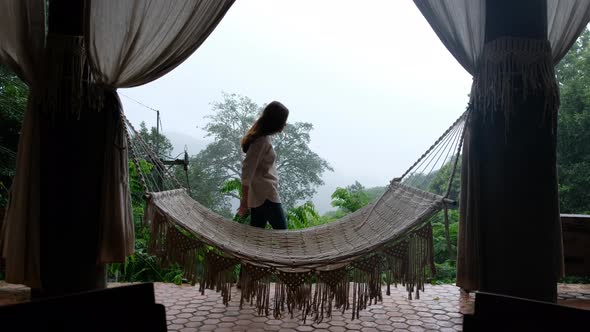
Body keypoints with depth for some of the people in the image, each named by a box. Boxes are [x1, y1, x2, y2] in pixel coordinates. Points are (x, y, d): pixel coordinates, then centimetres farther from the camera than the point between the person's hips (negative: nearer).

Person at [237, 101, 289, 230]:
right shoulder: (262, 140, -20)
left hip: (259, 196, 9)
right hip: (265, 196, -9)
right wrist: (244, 202, -18)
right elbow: (247, 171, -21)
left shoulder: (262, 136, 9)